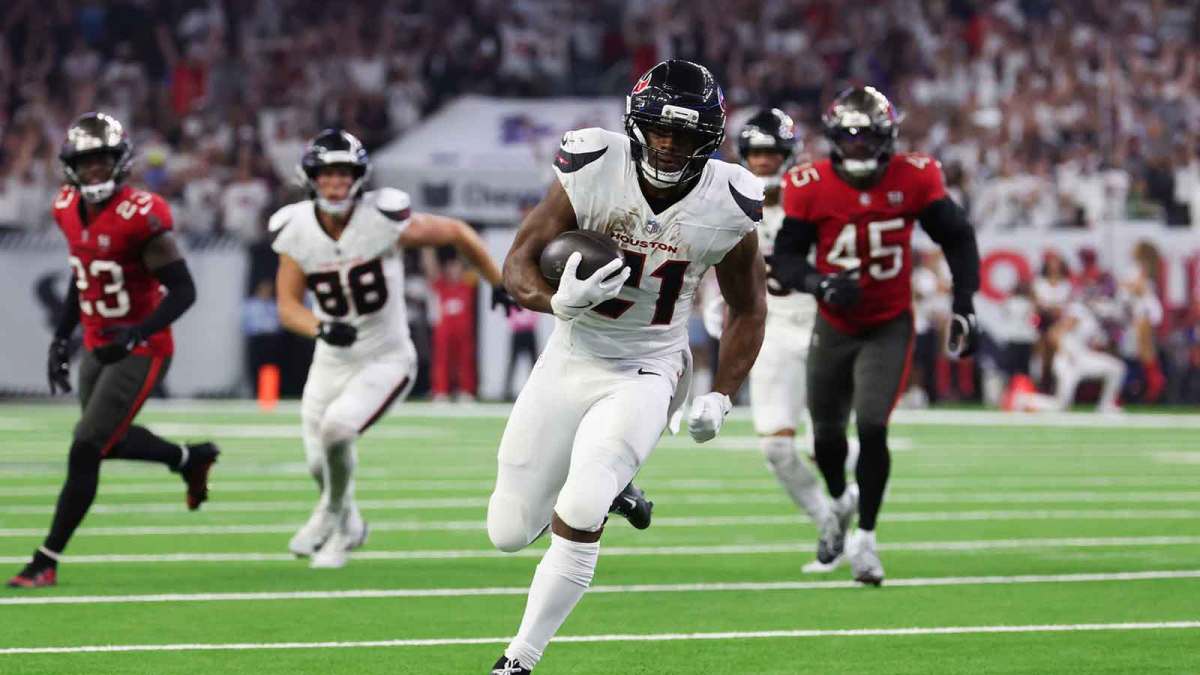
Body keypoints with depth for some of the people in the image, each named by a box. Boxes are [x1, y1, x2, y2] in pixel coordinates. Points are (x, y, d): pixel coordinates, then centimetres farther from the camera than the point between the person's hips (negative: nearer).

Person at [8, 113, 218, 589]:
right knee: (110, 441, 21)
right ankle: (191, 459, 48)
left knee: (85, 451, -10)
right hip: (97, 348, 8)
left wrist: (137, 334, -31)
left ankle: (46, 562, -3)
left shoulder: (140, 218, -23)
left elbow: (183, 291, -20)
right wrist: (61, 339, 12)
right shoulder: (69, 210, 0)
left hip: (140, 353, -8)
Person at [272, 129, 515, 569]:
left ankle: (333, 516, 0)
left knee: (335, 428, -27)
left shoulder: (383, 220, -19)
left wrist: (500, 283, 3)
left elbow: (456, 233, -5)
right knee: (319, 463, 7)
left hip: (386, 360, -4)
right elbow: (287, 306, -6)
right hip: (332, 362, 4)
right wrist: (321, 329, -28)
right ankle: (348, 524, 42)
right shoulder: (297, 232, -8)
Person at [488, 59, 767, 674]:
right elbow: (518, 265, -11)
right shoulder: (593, 173, -16)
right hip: (570, 363, 2)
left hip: (646, 374, -2)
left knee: (576, 517, -23)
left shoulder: (727, 207, -11)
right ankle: (604, 489, 36)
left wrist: (721, 397, -2)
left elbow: (748, 309, 6)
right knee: (510, 532, 5)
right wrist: (559, 300, -32)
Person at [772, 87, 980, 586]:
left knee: (872, 427, -18)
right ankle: (839, 499, 46)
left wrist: (964, 306, -8)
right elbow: (784, 259, -10)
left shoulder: (914, 179, -13)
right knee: (827, 434, 11)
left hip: (889, 325, -2)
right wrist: (821, 284, -30)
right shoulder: (811, 187, -14)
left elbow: (957, 239, -2)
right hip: (835, 326, 2)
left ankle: (865, 536, -6)